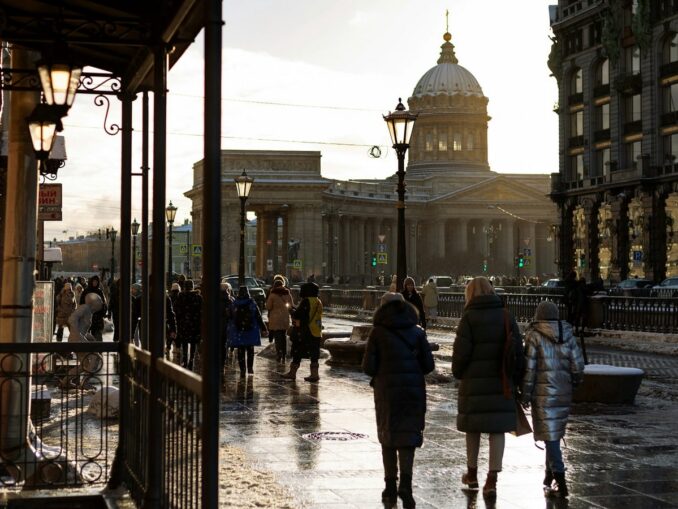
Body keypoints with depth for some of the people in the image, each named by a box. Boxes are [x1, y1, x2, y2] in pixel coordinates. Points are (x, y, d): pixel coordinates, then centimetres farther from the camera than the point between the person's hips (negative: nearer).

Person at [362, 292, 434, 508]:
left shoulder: (378, 332, -3)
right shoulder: (417, 331, 3)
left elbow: (368, 366, -7)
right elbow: (428, 365, 1)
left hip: (387, 390, -1)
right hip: (414, 389, 1)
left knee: (388, 438, 13)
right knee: (408, 438, 4)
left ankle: (391, 487, 16)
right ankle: (405, 483, -14)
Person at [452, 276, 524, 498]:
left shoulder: (469, 317, -7)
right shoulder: (506, 316, 4)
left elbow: (461, 350, -11)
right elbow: (518, 349, 4)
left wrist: (458, 372, 6)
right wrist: (515, 379, 11)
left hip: (474, 381, -2)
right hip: (501, 381, 3)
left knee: (473, 426, 12)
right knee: (497, 429, 4)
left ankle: (472, 474, 25)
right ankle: (492, 479, -1)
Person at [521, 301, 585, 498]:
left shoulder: (534, 336, -8)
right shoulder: (567, 335, 4)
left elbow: (529, 367, -10)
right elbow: (577, 365, 2)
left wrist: (525, 394, -4)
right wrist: (572, 382, 19)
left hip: (543, 394, -5)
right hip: (564, 393, 5)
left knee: (550, 436, -4)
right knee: (555, 434, 19)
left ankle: (560, 483, -10)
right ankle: (549, 475, 28)